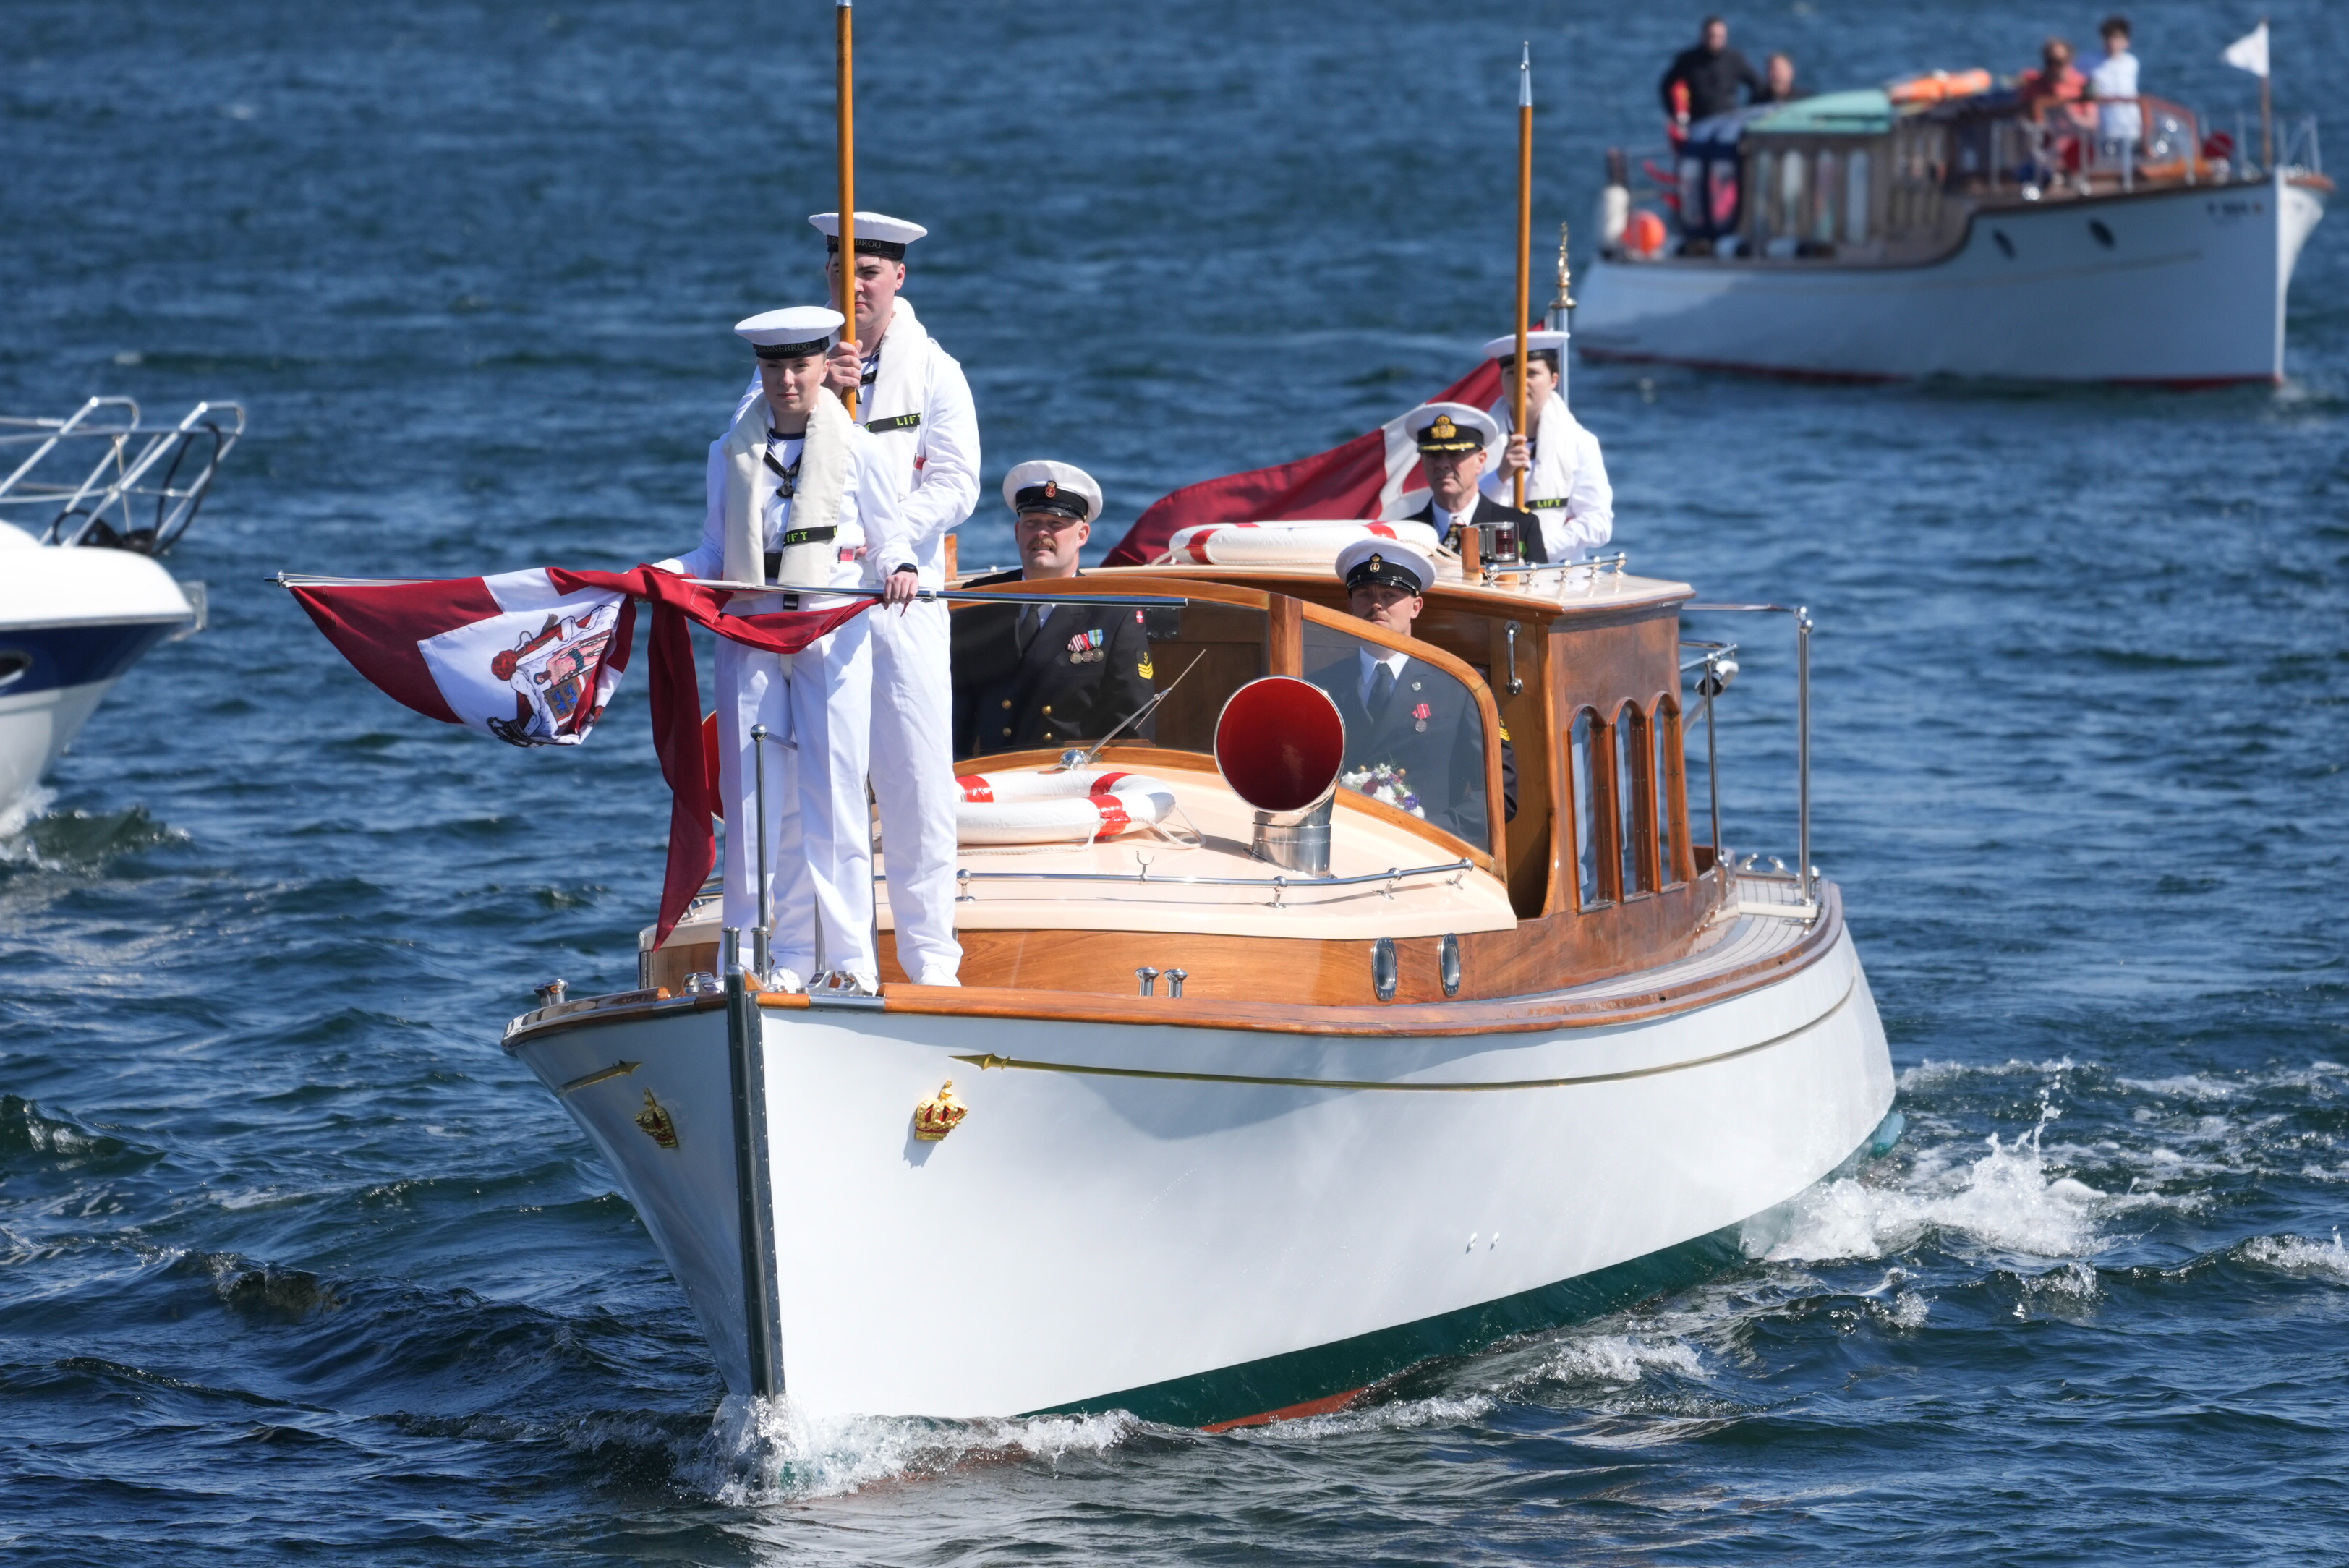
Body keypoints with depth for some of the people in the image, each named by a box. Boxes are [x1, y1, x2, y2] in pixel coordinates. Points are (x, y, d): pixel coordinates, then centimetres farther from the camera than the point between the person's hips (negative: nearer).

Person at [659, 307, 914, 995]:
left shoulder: (859, 450, 5)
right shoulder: (731, 453, 12)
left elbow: (886, 543, 6)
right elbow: (716, 552, 15)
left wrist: (899, 570, -16)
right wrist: (667, 571, -3)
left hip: (833, 635, -3)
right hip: (750, 636, 3)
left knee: (833, 793, -5)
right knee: (757, 796, -1)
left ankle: (849, 956, 0)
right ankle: (787, 955, 4)